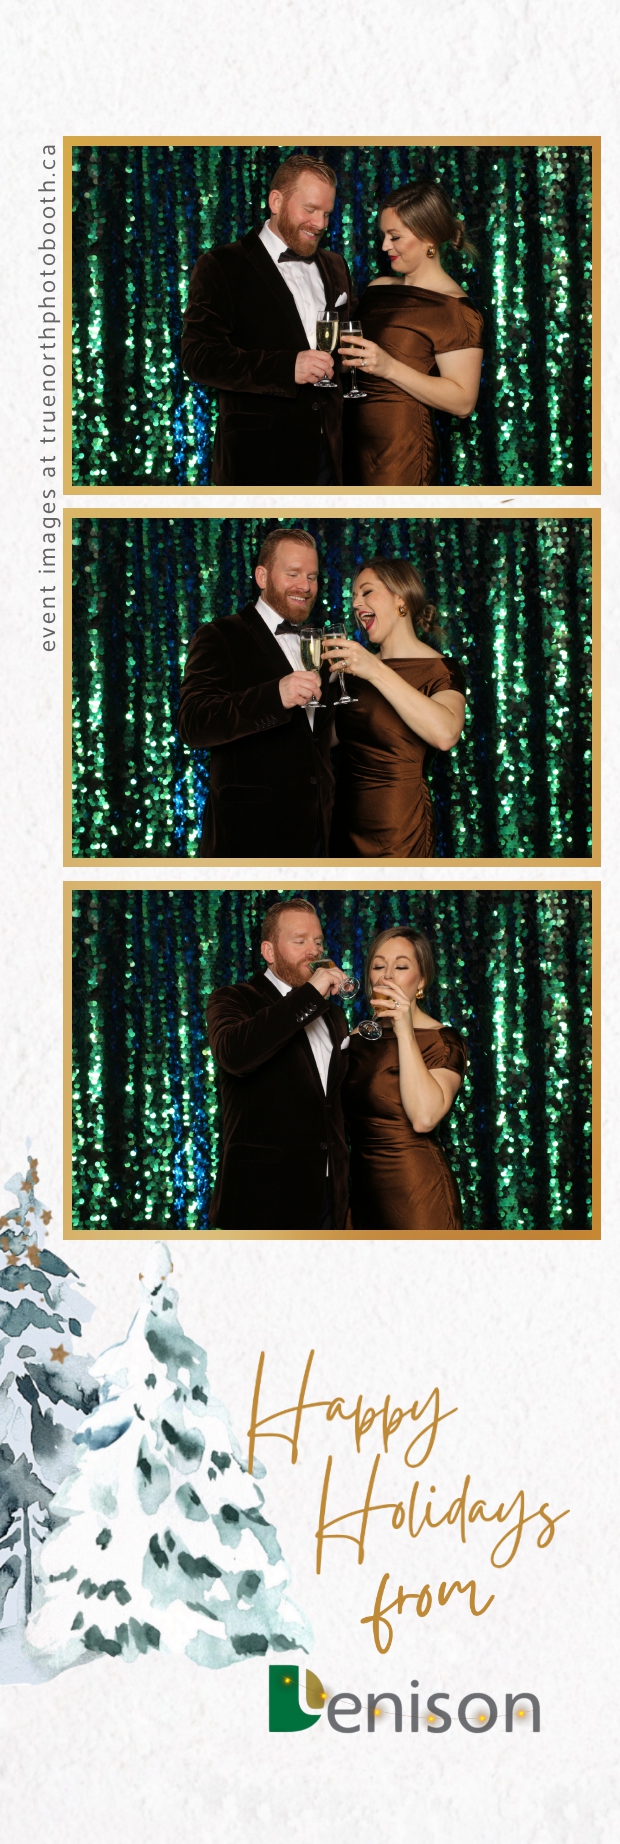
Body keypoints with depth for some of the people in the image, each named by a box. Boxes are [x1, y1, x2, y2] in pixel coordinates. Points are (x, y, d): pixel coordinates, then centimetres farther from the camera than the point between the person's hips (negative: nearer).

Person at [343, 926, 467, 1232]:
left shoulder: (442, 1041, -6)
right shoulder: (357, 1038, 11)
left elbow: (424, 1117, -24)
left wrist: (405, 1032, -22)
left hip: (416, 1189, -6)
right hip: (363, 1188, 6)